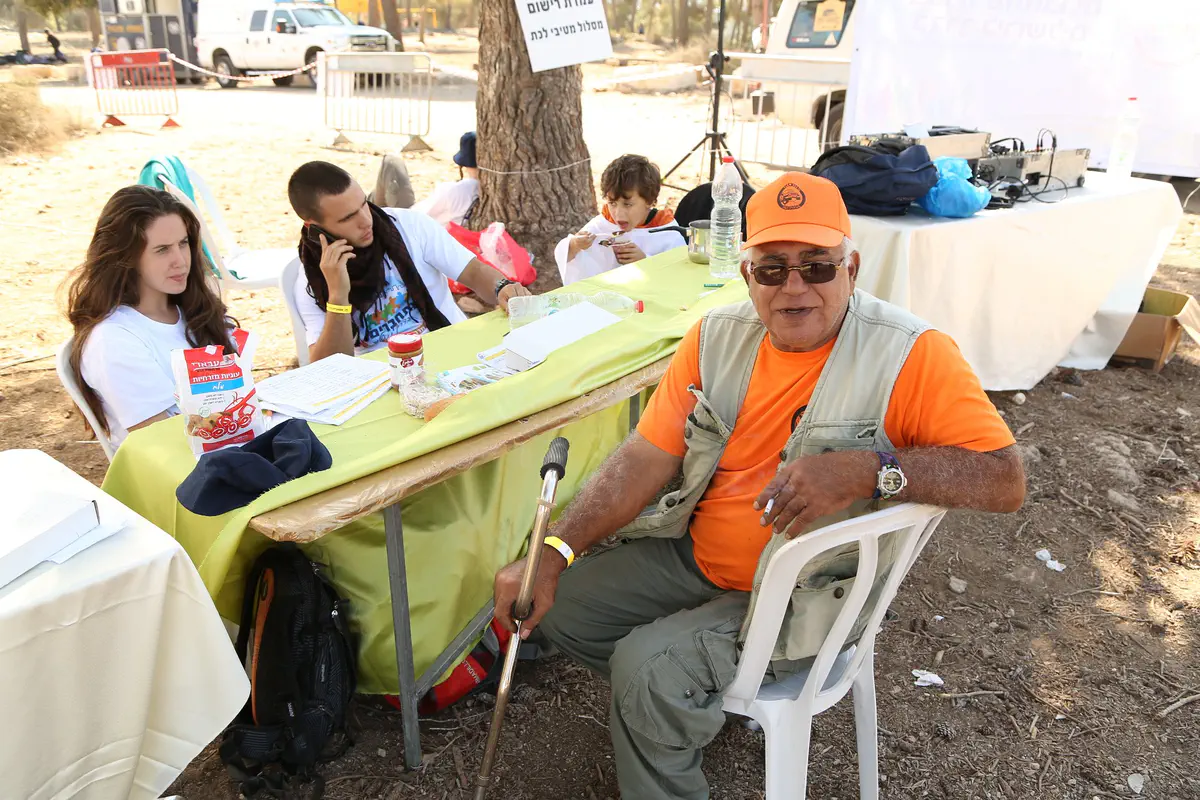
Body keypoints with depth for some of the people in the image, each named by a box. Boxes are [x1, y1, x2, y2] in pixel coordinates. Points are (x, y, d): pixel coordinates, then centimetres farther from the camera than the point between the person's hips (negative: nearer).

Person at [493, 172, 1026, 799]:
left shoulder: (909, 355, -18)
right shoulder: (717, 336, -3)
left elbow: (1006, 480, -24)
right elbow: (646, 457, -5)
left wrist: (872, 469, -39)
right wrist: (553, 551, -16)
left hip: (803, 591, -6)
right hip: (693, 552, 6)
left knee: (647, 669, -23)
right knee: (557, 608, 3)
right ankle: (680, 707, 27)